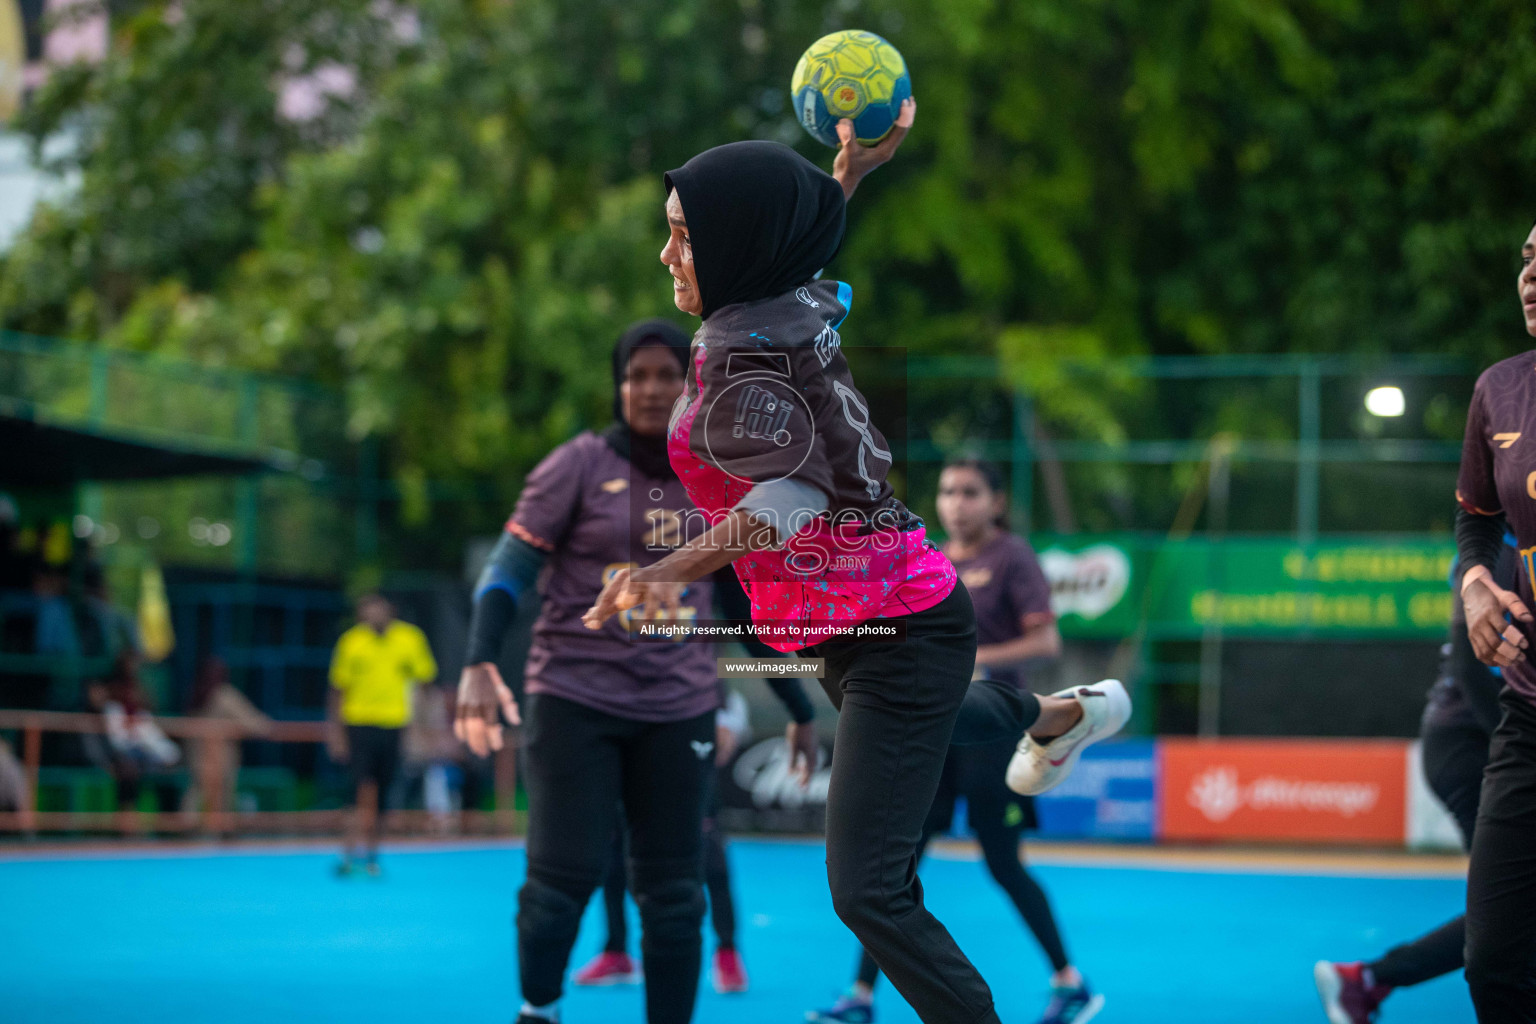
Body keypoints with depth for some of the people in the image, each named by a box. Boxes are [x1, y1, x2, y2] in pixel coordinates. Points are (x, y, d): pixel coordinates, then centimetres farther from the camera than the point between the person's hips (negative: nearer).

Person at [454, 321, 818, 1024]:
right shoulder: (581, 465, -4)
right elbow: (509, 569, -8)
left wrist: (800, 709, 17)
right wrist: (479, 665, -24)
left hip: (678, 708, 3)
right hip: (575, 699, -3)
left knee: (672, 891, 1)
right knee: (565, 874, -10)